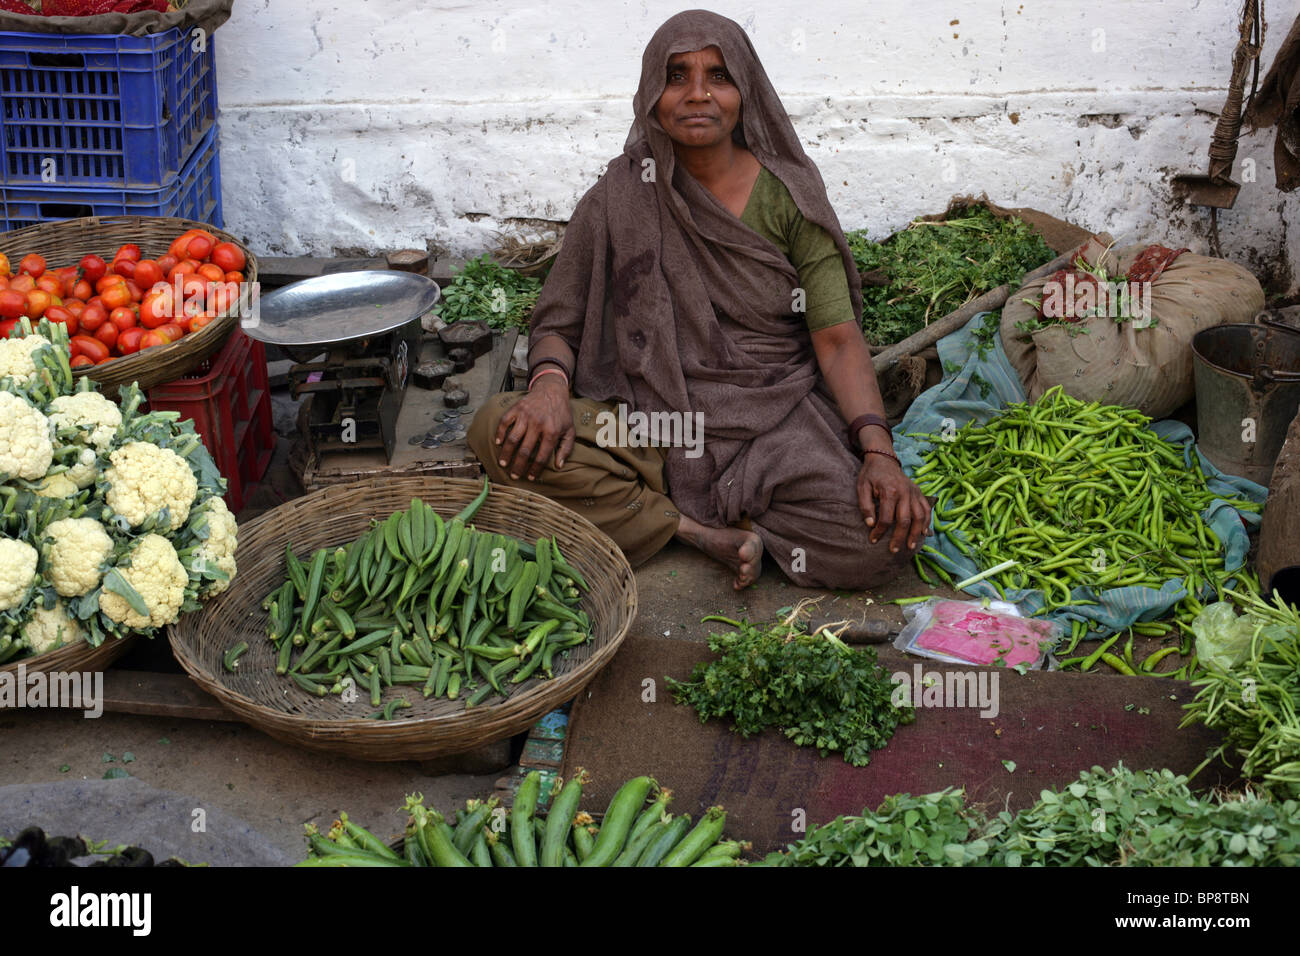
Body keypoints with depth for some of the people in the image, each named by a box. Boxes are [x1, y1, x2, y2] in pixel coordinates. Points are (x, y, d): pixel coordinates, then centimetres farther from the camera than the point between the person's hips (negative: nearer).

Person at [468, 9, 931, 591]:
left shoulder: (788, 196, -1)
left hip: (777, 421, 0)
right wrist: (550, 384, -21)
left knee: (886, 536, -28)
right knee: (498, 429, -25)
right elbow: (559, 320, 4)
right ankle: (700, 529, -19)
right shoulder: (617, 199, 2)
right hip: (652, 424, 0)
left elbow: (838, 340, -4)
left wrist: (878, 450, -21)